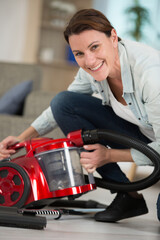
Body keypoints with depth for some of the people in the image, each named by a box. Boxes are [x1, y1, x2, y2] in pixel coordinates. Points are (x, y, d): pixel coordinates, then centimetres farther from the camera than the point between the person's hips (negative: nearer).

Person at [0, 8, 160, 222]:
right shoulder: (92, 68, -13)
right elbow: (61, 108, 5)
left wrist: (109, 155, -20)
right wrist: (22, 139, -4)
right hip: (136, 131, 8)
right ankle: (128, 196, -4)